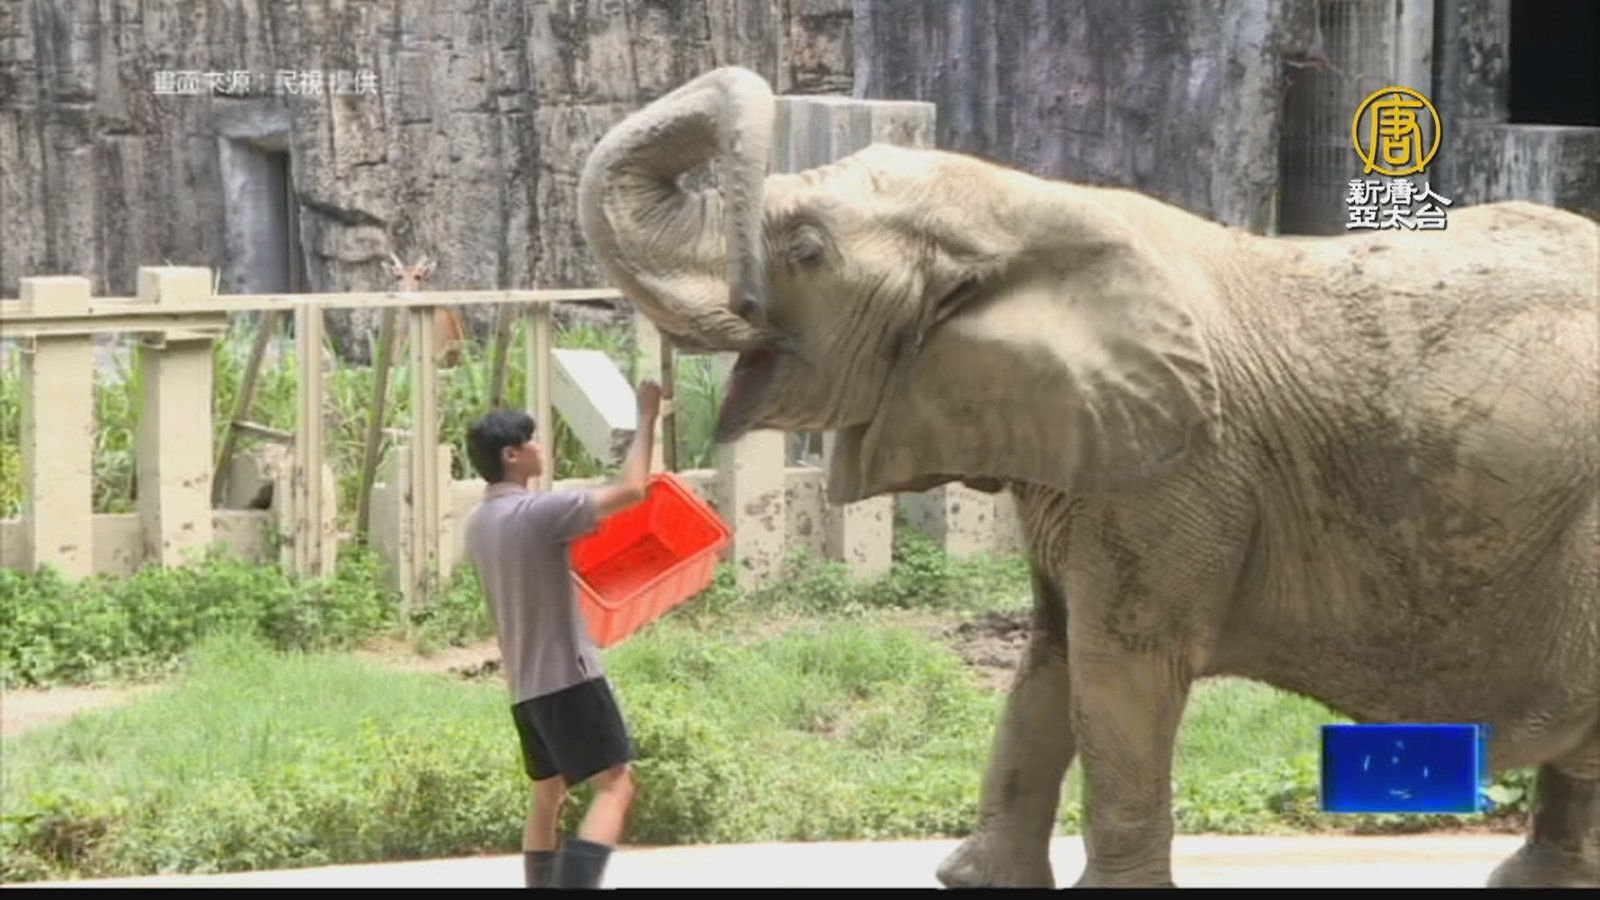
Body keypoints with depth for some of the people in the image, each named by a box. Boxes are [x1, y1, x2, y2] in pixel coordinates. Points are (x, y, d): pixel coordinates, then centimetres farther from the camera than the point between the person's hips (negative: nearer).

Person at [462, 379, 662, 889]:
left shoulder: (479, 525, 10)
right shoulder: (537, 513, -17)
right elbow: (630, 490, -13)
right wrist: (647, 420, -3)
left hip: (525, 684, 9)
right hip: (567, 675, -9)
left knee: (548, 796, 16)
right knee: (615, 785, -10)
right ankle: (576, 887, -24)